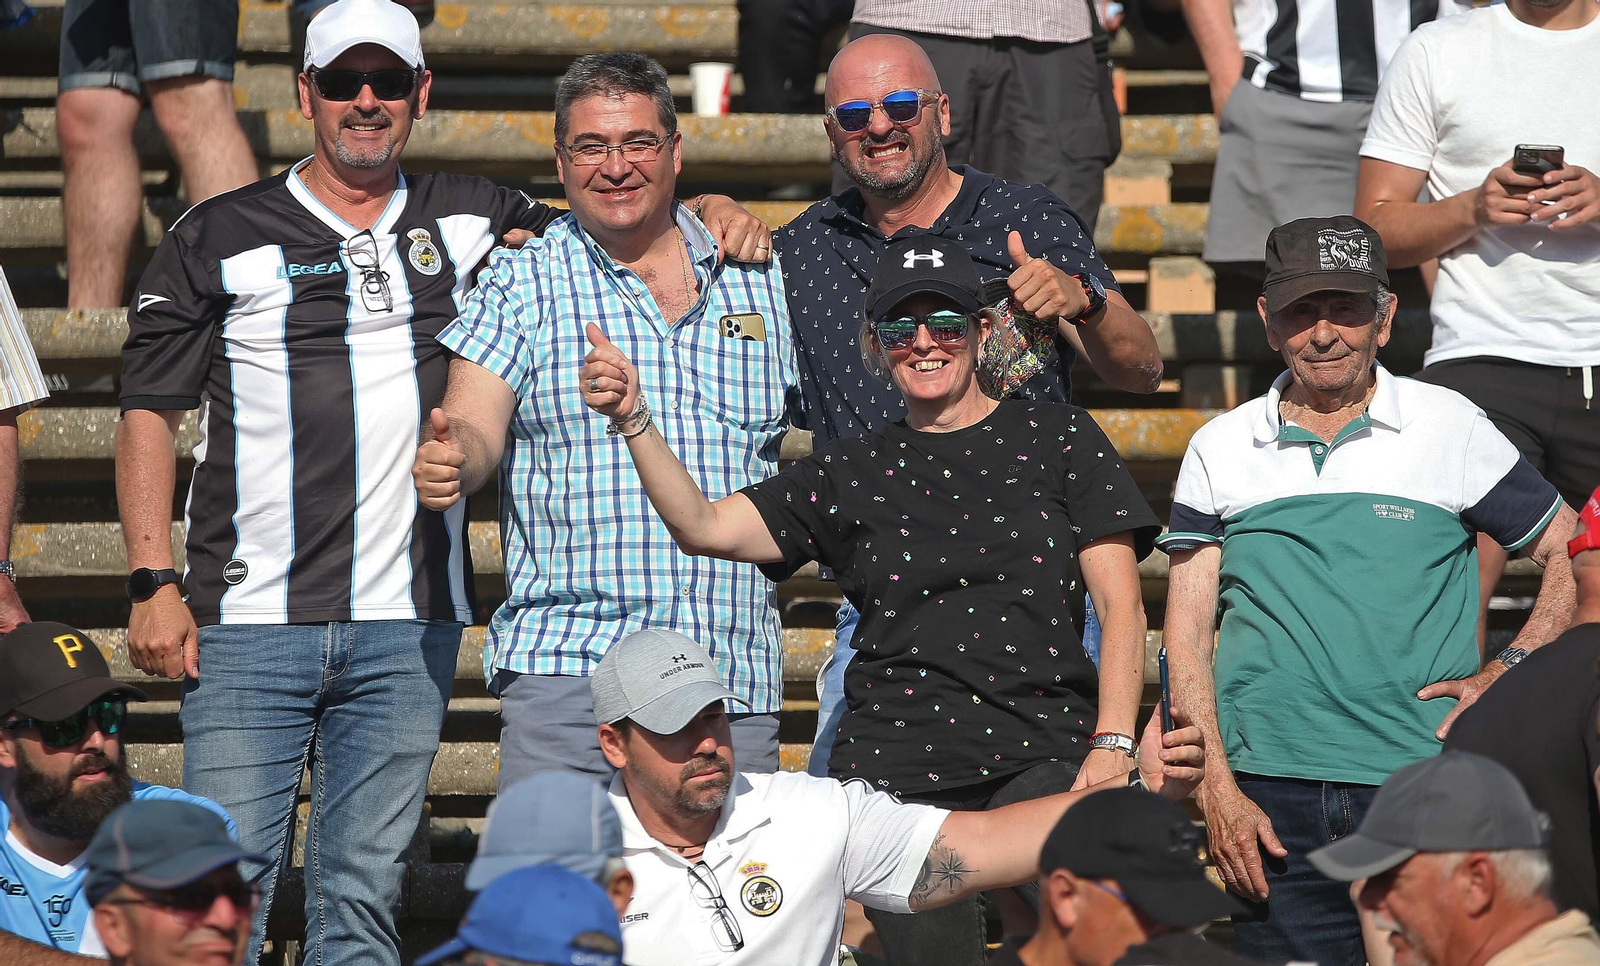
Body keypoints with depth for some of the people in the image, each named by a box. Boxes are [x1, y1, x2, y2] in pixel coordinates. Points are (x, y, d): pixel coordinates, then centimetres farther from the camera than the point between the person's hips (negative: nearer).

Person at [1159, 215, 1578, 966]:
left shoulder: (1450, 430, 6)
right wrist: (1216, 790, -2)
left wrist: (1508, 673, -3)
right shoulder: (1220, 451, 10)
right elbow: (1186, 636, 8)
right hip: (1270, 795, 2)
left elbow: (1575, 557, 11)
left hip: (1423, 791, -1)